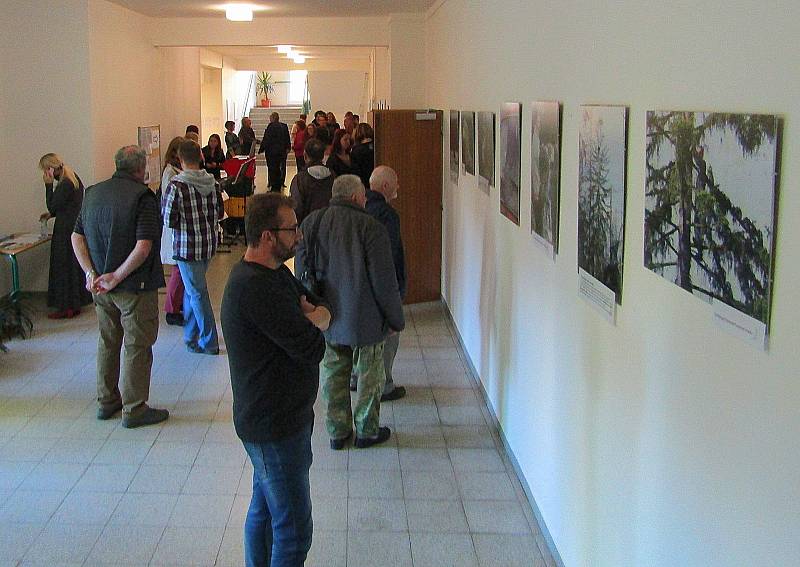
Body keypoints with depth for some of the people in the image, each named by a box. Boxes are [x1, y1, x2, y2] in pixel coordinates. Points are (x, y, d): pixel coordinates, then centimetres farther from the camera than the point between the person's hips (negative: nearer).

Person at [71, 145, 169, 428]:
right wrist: (116, 277, -17)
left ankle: (106, 401, 30)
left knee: (108, 342, 19)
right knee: (136, 346, 4)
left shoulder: (93, 193, 5)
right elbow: (143, 247, -24)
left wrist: (91, 273, -2)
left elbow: (76, 238, 4)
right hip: (135, 287, -6)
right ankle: (134, 409, 11)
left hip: (100, 286, 7)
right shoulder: (142, 196, -15)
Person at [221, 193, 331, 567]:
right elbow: (312, 347, -26)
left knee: (264, 509, 23)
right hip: (274, 426, -11)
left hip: (275, 417, 11)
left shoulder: (274, 273, 8)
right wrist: (314, 325, -3)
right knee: (293, 531, -3)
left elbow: (322, 311, 9)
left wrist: (313, 318, -15)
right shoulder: (255, 286, -26)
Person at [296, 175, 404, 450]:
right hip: (365, 319, -5)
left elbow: (301, 273, 6)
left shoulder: (310, 223, -2)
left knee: (333, 376, 16)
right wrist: (395, 319, -4)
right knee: (369, 376, 12)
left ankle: (337, 432, 26)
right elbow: (384, 281, -15)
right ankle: (367, 431, 24)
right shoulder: (370, 227, -17)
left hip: (325, 317, 5)